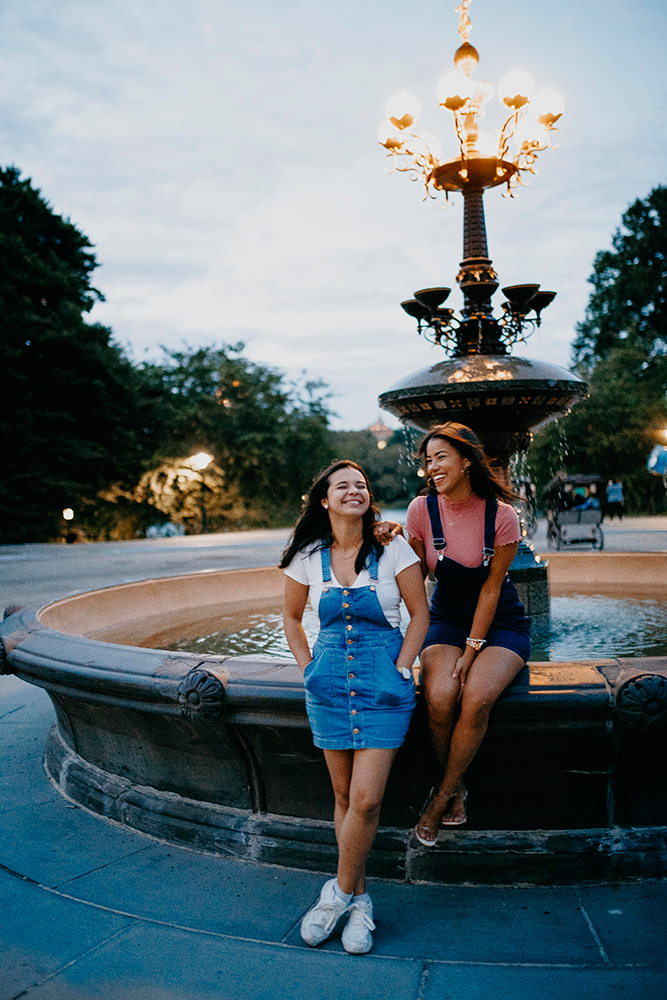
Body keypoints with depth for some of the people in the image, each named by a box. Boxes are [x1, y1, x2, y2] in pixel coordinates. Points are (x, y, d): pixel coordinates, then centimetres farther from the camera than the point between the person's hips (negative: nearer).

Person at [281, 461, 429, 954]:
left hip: (383, 679, -2)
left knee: (366, 798, -8)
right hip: (330, 680, 2)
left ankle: (340, 893, 14)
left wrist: (400, 670, -5)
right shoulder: (308, 557, 1)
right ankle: (359, 900, 24)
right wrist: (309, 669, 6)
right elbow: (292, 618, 15)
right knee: (345, 796, 9)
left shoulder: (392, 548, -5)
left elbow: (420, 613, 1)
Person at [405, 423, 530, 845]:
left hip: (500, 624, -2)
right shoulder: (422, 509, -7)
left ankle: (442, 795, -5)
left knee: (476, 697, -29)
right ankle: (456, 788, 1)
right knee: (440, 696, -27)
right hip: (446, 620, 2)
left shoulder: (501, 515, -14)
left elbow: (491, 588, -11)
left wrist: (472, 650, -14)